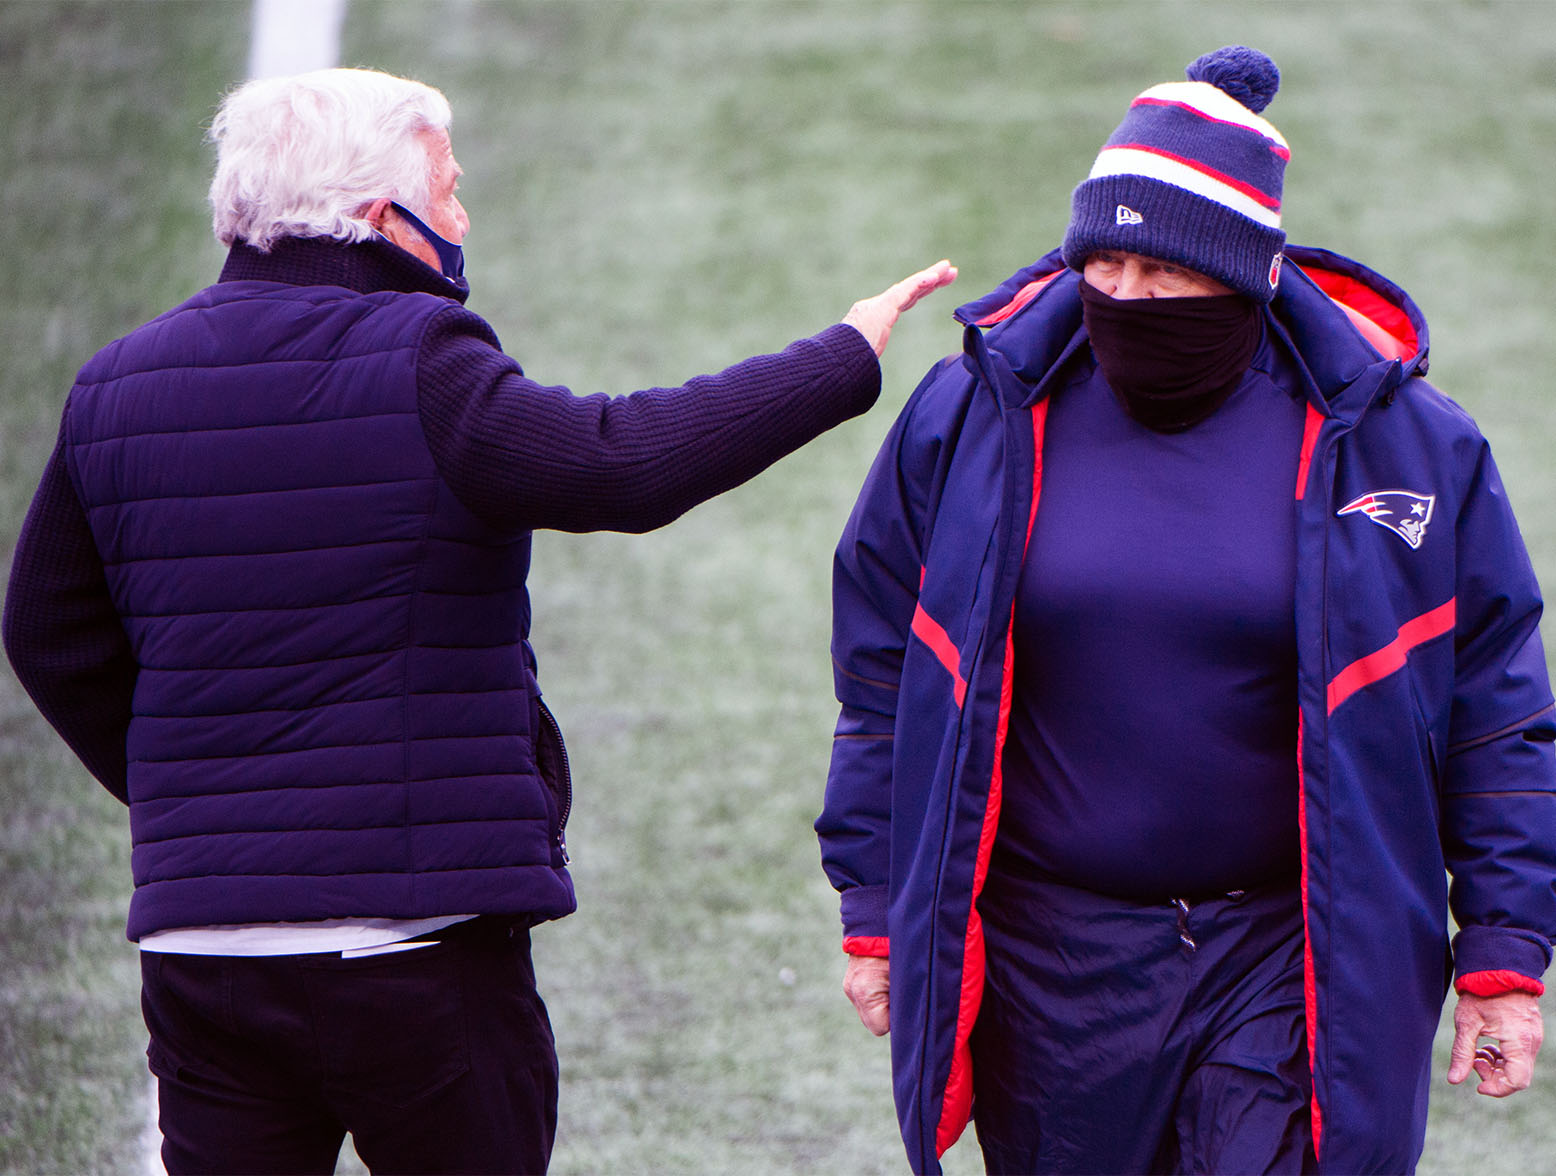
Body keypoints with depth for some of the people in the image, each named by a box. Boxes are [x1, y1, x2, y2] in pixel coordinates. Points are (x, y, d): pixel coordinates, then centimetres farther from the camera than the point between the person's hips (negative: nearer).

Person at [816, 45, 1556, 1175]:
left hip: (1296, 964, -2)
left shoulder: (1398, 441, -3)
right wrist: (875, 914, 10)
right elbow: (887, 682, 12)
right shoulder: (972, 419, 1)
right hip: (1050, 971, 2)